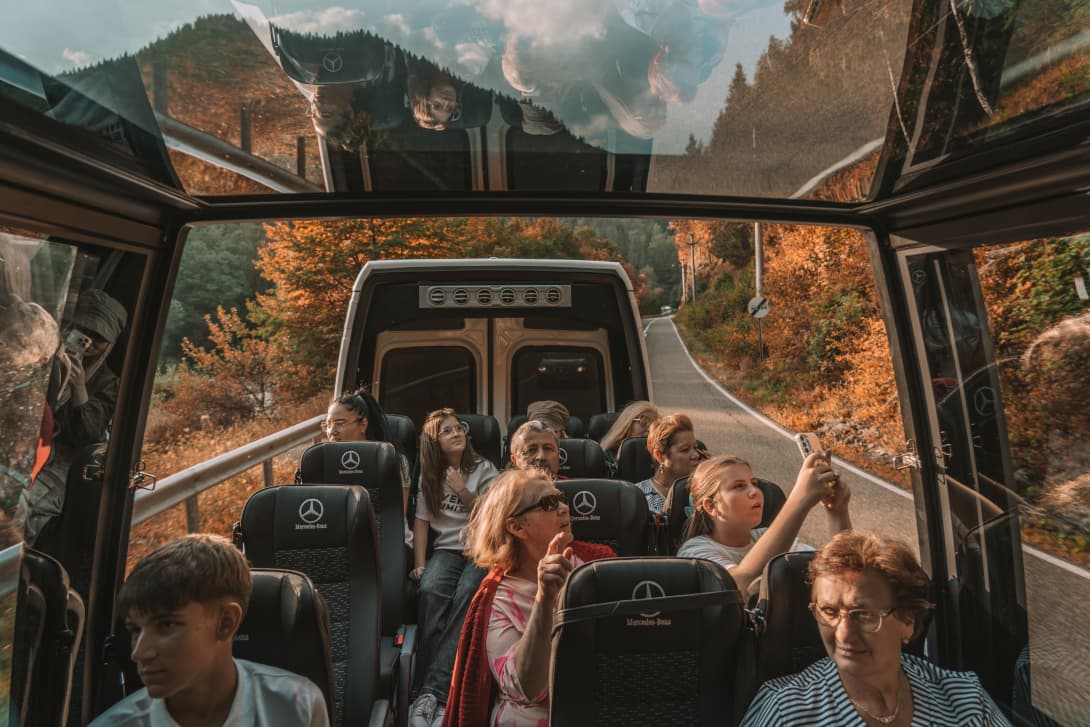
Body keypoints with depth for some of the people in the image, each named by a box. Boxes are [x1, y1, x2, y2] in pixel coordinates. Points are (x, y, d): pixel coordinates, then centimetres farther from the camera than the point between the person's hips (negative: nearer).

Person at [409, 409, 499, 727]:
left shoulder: (483, 469, 5)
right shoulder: (429, 476, 14)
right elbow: (422, 521, 11)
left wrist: (464, 491, -10)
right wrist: (419, 564, -1)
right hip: (447, 548, 2)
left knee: (466, 595, -34)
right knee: (431, 590, -32)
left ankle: (433, 691, -35)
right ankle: (429, 691, -33)